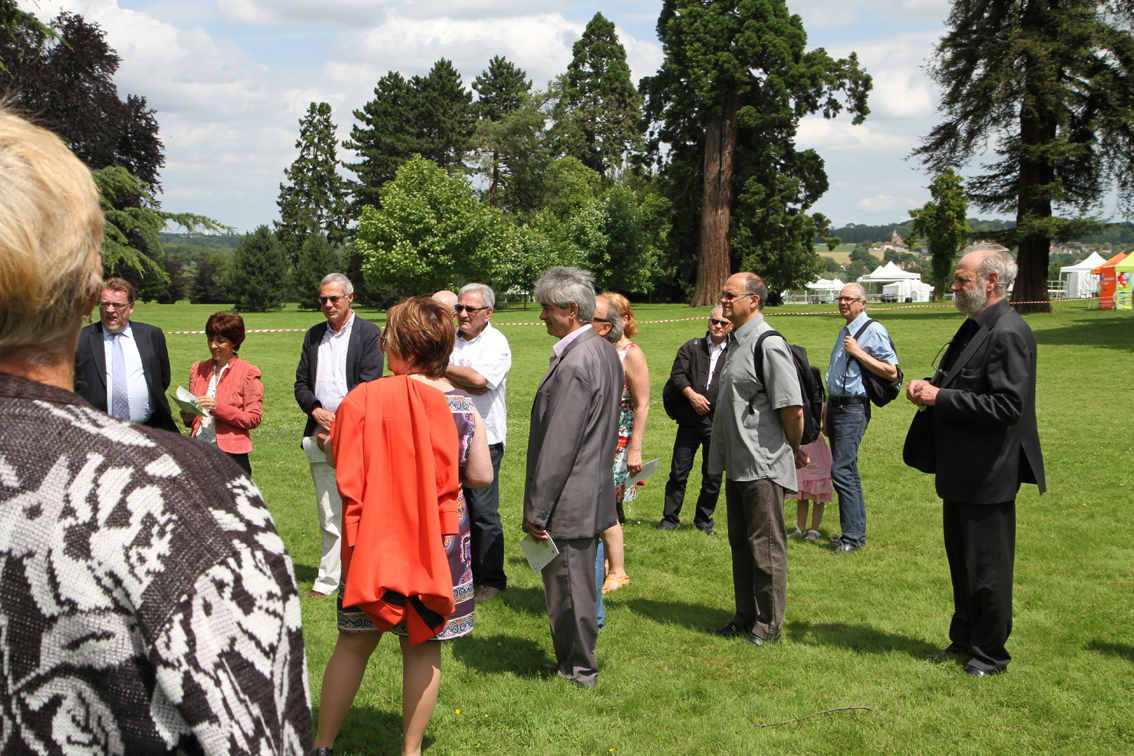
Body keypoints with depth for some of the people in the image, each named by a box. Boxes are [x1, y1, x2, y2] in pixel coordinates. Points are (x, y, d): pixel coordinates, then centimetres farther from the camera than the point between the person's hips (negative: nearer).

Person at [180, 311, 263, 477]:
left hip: (231, 453, -4)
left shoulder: (247, 373, 0)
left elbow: (253, 418, -5)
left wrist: (218, 408, -17)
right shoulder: (198, 369, 14)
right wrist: (188, 417, 0)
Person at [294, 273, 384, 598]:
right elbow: (301, 384, 15)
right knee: (329, 516, 5)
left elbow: (368, 386, -8)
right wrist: (316, 411, -5)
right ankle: (327, 582, 9)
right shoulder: (314, 335, 17)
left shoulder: (369, 334, 0)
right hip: (320, 436, 4)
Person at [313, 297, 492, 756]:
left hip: (374, 541, -1)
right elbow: (481, 476, -2)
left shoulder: (364, 399, -12)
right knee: (423, 648, 11)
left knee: (354, 642, 12)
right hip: (439, 544, 1)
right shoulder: (463, 407, -7)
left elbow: (336, 461, -1)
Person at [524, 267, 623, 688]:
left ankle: (578, 672, 17)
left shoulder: (574, 364, -23)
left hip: (568, 502, -10)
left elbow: (558, 447, -23)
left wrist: (536, 510, -18)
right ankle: (577, 664, 32)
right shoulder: (605, 351, 8)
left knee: (567, 588, 4)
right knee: (578, 584, 20)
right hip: (595, 495, 10)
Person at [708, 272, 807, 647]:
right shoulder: (737, 342, 13)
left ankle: (769, 624, 12)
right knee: (741, 543, 17)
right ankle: (746, 618, 29)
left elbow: (793, 408, -20)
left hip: (763, 465, -10)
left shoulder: (769, 344, -18)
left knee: (766, 546, 1)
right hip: (737, 464, 10)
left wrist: (794, 450, -5)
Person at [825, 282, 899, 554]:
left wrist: (858, 352, -18)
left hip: (854, 409, -9)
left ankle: (852, 537, -6)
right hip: (835, 406, 9)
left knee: (842, 472, -13)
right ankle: (856, 530, 21)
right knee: (849, 472, 13)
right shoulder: (844, 331, 17)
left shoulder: (873, 331, -10)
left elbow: (891, 372, -17)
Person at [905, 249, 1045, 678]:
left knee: (987, 567, 4)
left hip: (987, 474, -10)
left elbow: (1006, 405, -25)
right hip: (961, 470, 10)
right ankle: (965, 638, 35)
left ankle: (991, 654, 18)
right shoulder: (974, 327, 11)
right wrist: (930, 386, -1)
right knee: (961, 561, 20)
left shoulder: (1009, 334, -19)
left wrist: (941, 397, -21)